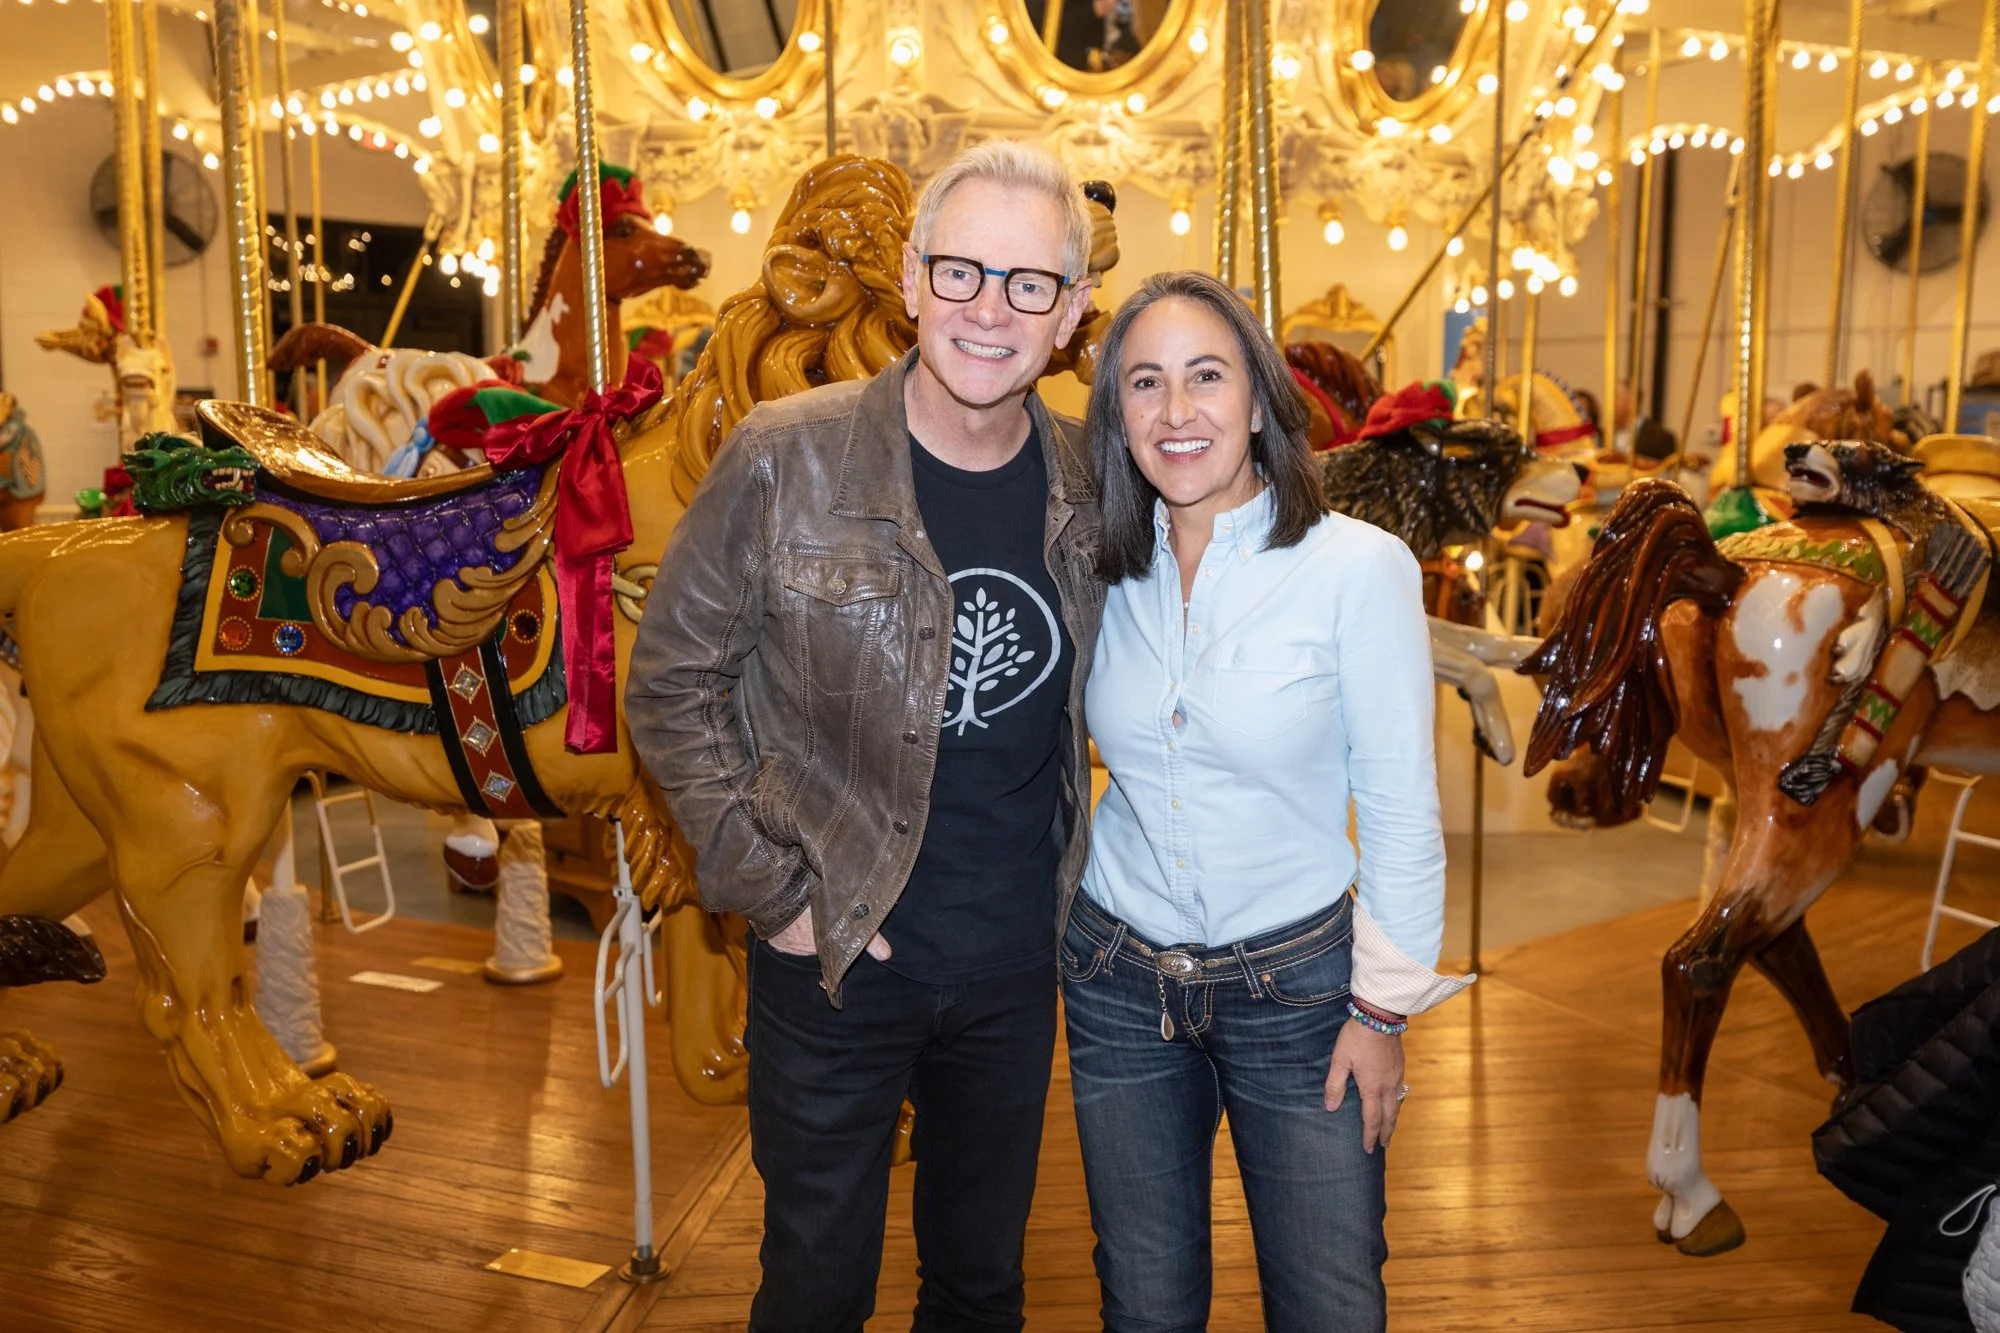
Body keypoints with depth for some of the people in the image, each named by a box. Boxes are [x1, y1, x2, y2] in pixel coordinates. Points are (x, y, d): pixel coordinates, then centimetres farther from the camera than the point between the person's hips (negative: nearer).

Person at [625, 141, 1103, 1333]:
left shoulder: (1090, 484, -5)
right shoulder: (786, 461, -15)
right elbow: (673, 684, -8)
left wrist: (1071, 868, 3)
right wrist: (771, 889, -11)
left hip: (1016, 965, 3)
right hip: (833, 960, -2)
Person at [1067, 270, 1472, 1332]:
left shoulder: (1358, 567, -14)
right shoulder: (1105, 574, -2)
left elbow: (1402, 811, -9)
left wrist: (1383, 1007, -7)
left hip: (1295, 985, -3)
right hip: (1119, 980, 3)